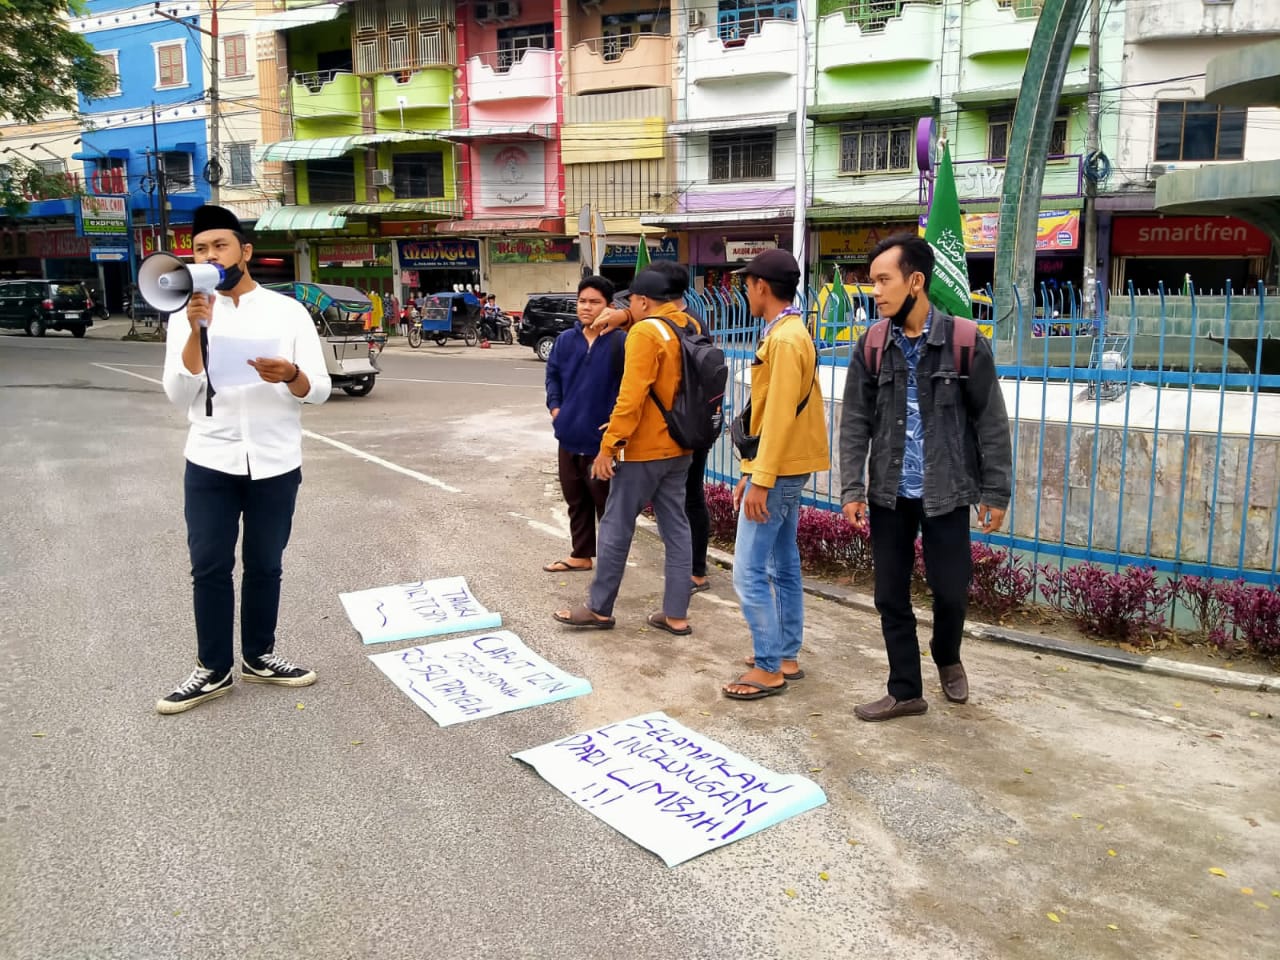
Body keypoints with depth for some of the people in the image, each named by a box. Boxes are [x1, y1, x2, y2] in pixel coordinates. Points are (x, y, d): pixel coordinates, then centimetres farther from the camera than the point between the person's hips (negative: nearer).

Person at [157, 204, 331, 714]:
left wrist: (290, 375, -27)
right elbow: (180, 396, -8)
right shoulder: (187, 316, 2)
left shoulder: (289, 311, 0)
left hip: (275, 463, 0)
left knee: (264, 565, 11)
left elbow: (320, 389, -4)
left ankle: (259, 657, 27)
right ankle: (213, 669, 18)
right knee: (209, 568, 4)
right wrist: (197, 331, -20)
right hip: (210, 463, 1)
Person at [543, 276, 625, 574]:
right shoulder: (566, 339, 5)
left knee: (606, 504, 5)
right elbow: (552, 374, 18)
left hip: (602, 440, -6)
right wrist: (555, 406, 6)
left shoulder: (621, 342, -12)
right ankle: (581, 555, 32)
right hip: (569, 437, 6)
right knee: (576, 501, 18)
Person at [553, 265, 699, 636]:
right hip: (678, 447, 8)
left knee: (616, 528, 4)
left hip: (643, 450, -8)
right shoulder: (690, 327, 8)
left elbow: (631, 397, -23)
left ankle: (599, 608, 14)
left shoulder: (645, 332, -17)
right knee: (676, 528, 10)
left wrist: (609, 446, -19)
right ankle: (676, 614, 14)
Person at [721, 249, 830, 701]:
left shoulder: (783, 339, -17)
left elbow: (780, 417, -22)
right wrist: (753, 472, 19)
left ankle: (768, 669, 1)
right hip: (786, 469, 10)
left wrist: (761, 481, -22)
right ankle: (786, 656, 22)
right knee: (783, 566, 14)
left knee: (749, 571, -6)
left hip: (779, 471, -10)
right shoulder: (788, 334, 14)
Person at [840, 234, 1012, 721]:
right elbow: (855, 422, 0)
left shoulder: (966, 342, -8)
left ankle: (947, 658, 39)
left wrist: (996, 493, -5)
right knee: (890, 596, 8)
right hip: (889, 493, 3)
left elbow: (991, 423, -4)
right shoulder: (872, 346, -1)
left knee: (951, 590, 6)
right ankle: (905, 691, 24)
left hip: (946, 493, -2)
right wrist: (852, 488, -8)